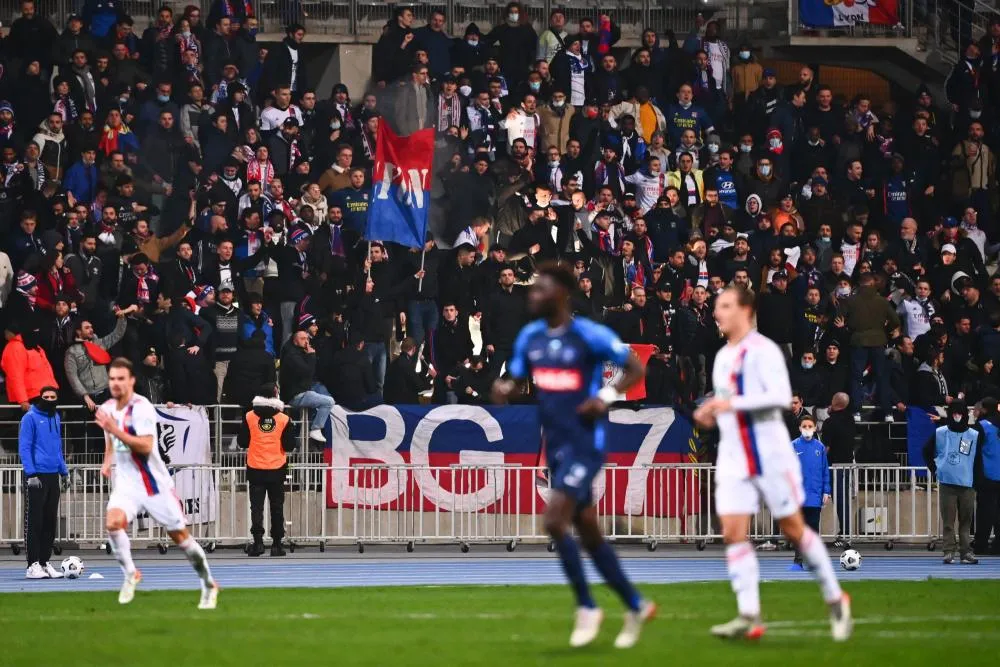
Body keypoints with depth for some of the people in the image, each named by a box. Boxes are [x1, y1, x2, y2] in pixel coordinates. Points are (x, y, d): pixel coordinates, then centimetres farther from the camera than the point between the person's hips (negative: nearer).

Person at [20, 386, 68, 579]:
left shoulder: (55, 418, 16)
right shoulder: (30, 418, -6)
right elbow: (24, 447, -11)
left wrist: (64, 471, 19)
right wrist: (31, 473, -18)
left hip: (53, 475, 7)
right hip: (37, 476, -7)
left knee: (50, 521, 9)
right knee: (34, 522, -8)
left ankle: (45, 562, 14)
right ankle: (33, 565, -8)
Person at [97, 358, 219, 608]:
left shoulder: (141, 408, -17)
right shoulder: (108, 407, 6)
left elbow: (146, 446, -28)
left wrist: (115, 430, -34)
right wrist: (107, 461, 9)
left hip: (155, 484, -5)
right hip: (126, 483, 5)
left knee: (180, 536, 2)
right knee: (113, 521, -24)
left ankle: (209, 585, 20)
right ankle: (130, 574, -5)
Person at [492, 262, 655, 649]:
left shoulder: (590, 336, -12)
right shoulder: (529, 337, 7)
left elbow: (635, 369, -5)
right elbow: (517, 382, 15)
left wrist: (607, 397, -20)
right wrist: (503, 390, -8)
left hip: (585, 445, -7)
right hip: (556, 447, 8)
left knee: (555, 522, -17)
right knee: (588, 531, 12)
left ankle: (586, 608, -2)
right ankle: (636, 606, 25)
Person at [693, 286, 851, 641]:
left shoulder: (763, 350, -10)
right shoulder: (722, 357, 15)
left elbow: (781, 396, -23)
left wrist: (732, 403, -27)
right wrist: (710, 414, 7)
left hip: (769, 453, -7)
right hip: (733, 458, 7)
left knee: (794, 528, 0)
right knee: (733, 532, -7)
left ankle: (836, 601, 15)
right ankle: (749, 616, -10)